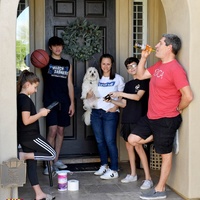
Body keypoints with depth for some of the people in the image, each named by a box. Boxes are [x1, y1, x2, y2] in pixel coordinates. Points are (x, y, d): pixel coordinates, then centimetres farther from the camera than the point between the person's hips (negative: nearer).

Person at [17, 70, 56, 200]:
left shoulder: (20, 98, 12)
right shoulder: (25, 99, -17)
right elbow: (26, 121, -22)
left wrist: (39, 114, 12)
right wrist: (41, 114, -12)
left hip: (24, 137, 10)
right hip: (30, 136, -10)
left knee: (32, 164, 10)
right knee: (52, 154, 0)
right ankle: (24, 155, -5)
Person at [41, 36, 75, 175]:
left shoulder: (67, 64, 14)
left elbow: (70, 84, 13)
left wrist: (72, 102, 8)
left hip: (64, 101, 4)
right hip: (50, 100, -4)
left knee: (61, 130, 7)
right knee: (52, 130, -12)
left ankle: (56, 160, 17)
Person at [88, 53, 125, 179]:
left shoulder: (118, 78, 2)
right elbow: (89, 96, 16)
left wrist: (116, 107, -13)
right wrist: (89, 95, -7)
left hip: (110, 113, -4)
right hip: (96, 112, 5)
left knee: (110, 141, -8)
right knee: (100, 140, 9)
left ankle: (114, 170, -3)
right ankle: (104, 165, 23)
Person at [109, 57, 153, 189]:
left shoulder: (144, 81, -1)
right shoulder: (128, 84, 18)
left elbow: (138, 97, -14)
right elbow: (124, 104, 15)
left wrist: (120, 94, -17)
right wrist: (112, 100, 0)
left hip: (138, 119, -7)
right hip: (127, 119, 7)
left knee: (138, 146, -13)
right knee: (129, 146, 9)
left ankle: (148, 178, -11)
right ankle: (133, 175, 21)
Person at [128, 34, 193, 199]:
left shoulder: (175, 69, -21)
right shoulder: (158, 65, 8)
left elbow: (188, 96, -26)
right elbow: (141, 75, 19)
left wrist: (177, 110, -9)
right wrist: (144, 57, 6)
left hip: (166, 120, -9)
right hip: (151, 117, 9)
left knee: (165, 154, 5)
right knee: (132, 140, 8)